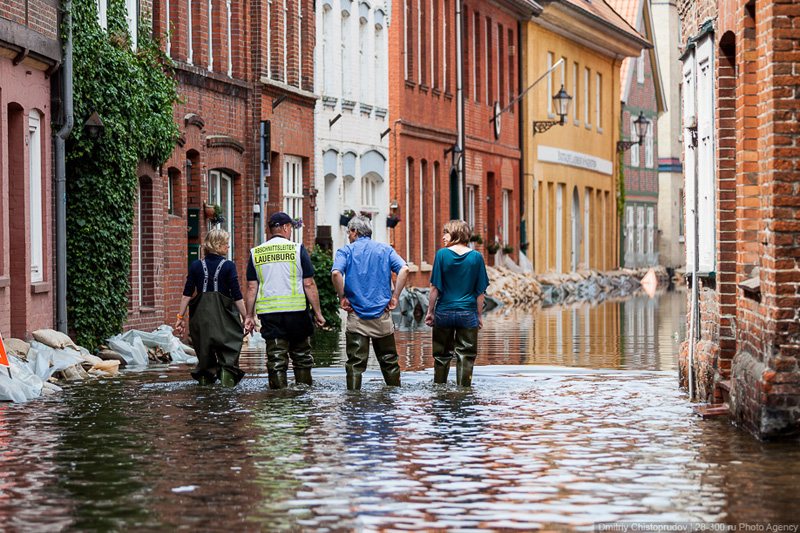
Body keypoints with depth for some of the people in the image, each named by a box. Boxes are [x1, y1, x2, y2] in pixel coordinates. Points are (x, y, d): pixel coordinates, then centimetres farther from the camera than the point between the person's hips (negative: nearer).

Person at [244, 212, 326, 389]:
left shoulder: (255, 253, 6)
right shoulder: (297, 249, -2)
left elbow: (252, 288, 6)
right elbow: (309, 284, -4)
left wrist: (249, 316, 11)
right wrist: (318, 312, 1)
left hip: (268, 312, 2)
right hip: (296, 310, -2)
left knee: (275, 359, 3)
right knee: (302, 356, 11)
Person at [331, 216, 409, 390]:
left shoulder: (346, 251, 0)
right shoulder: (385, 249, 7)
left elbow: (336, 273, -18)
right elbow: (404, 269, -7)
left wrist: (342, 297, -7)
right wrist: (394, 297, -2)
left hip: (356, 315, -2)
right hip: (382, 316, 2)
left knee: (355, 363, 0)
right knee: (389, 361, 12)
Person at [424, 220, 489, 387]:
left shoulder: (442, 254, -5)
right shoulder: (476, 257, -1)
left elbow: (435, 288, -4)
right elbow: (480, 291, 1)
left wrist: (430, 311, 4)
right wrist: (479, 316, 8)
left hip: (444, 312, 0)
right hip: (468, 313, 0)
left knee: (442, 356, 12)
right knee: (466, 357, 5)